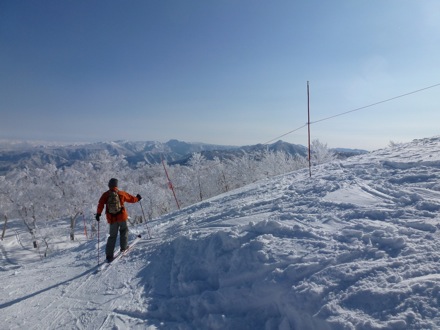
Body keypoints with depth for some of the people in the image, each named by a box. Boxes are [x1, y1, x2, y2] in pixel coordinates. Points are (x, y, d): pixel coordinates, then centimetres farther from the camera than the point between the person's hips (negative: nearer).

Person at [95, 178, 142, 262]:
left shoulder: (105, 195, 2)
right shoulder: (121, 193, 1)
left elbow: (101, 204, -9)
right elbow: (131, 198, 12)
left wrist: (98, 213, -2)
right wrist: (137, 198, 29)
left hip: (112, 219, 2)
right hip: (121, 216, -1)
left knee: (112, 236, 9)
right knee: (124, 230, 24)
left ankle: (109, 255, 4)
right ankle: (124, 246, 14)